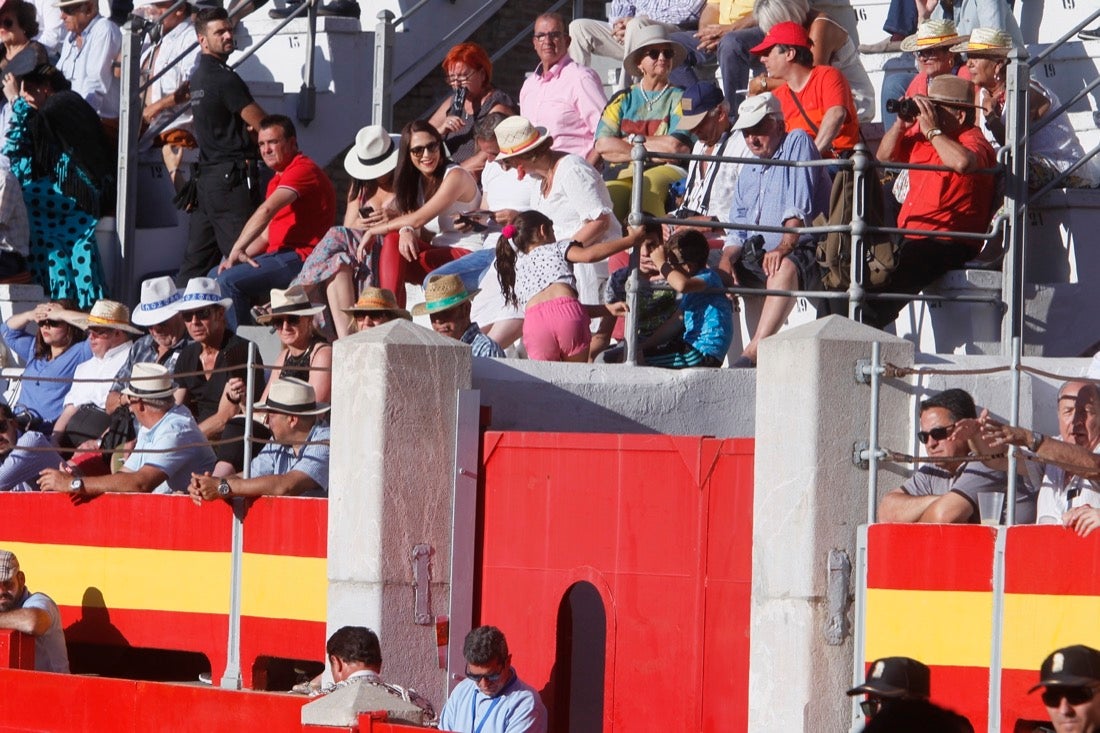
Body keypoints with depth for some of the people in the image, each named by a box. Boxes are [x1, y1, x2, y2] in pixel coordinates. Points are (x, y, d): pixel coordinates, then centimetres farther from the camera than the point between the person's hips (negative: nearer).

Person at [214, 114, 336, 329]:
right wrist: (244, 254, -1)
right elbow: (266, 234, 20)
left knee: (228, 281, -23)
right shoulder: (277, 180, 24)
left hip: (301, 257, -11)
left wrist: (237, 250, -22)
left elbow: (267, 211, -23)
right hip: (280, 254, 11)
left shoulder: (303, 170, -10)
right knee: (215, 276, 14)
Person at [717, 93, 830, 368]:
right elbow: (737, 229, 17)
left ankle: (753, 352, -50)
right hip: (754, 255, 8)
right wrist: (726, 260, -5)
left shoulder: (797, 142, 0)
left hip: (799, 253, -8)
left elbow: (799, 206, -14)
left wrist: (784, 246, -26)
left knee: (785, 269, -39)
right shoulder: (748, 172, 22)